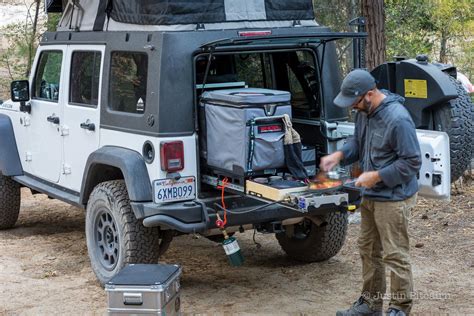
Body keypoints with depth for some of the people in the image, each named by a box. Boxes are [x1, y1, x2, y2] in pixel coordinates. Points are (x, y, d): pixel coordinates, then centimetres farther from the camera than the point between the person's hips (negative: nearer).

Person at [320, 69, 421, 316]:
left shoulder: (397, 119, -24)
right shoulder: (364, 112, 3)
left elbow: (412, 162, -21)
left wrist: (376, 176, -20)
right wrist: (339, 155, -1)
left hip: (393, 198, -9)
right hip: (370, 195, 9)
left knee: (394, 255, -1)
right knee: (368, 249, 18)